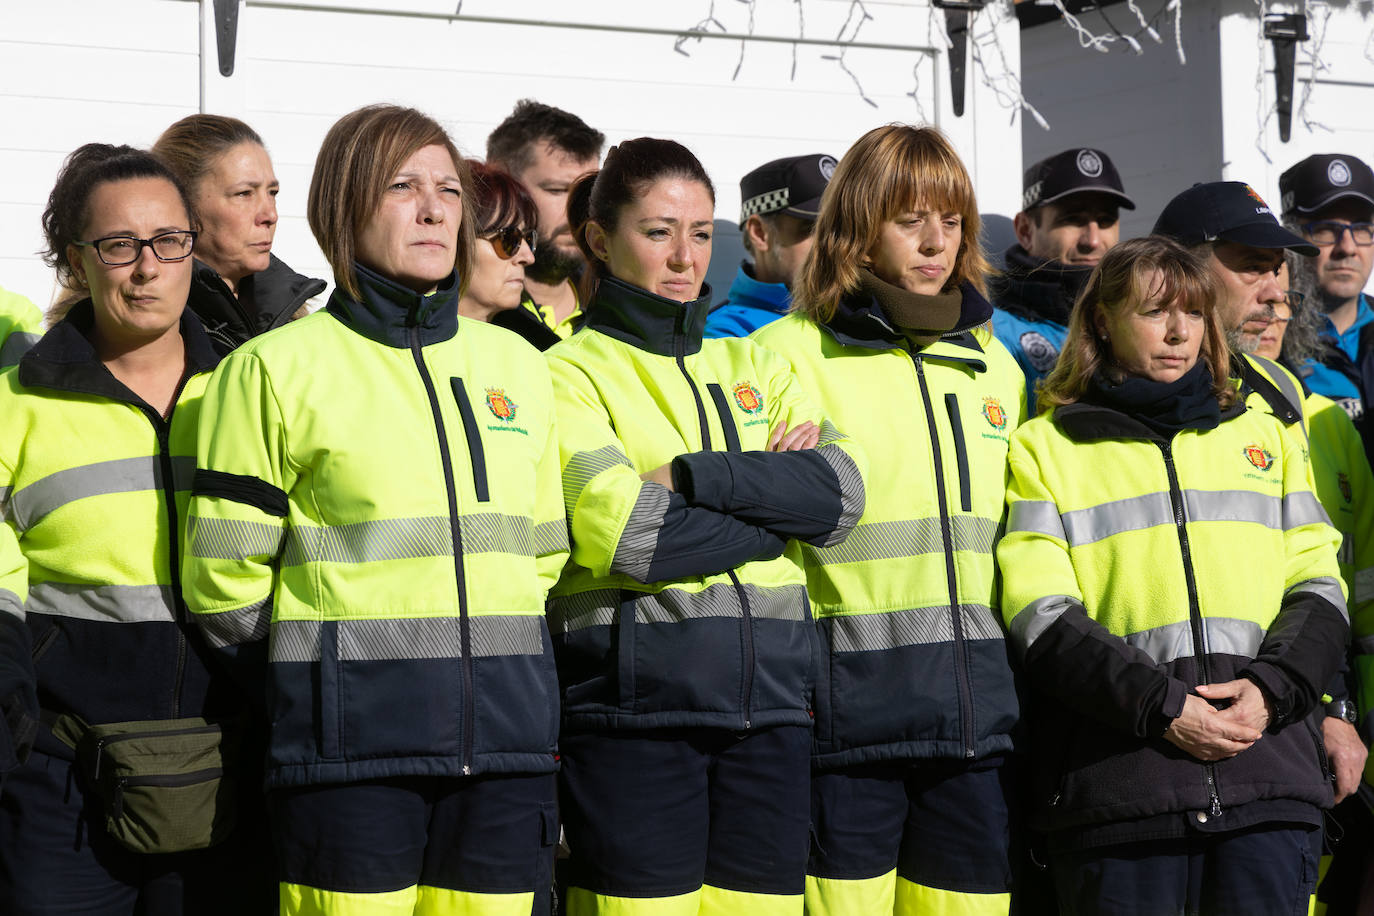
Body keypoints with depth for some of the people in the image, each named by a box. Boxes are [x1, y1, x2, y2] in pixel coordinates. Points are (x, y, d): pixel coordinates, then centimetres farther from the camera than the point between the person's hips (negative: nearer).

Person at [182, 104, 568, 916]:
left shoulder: (516, 363, 14)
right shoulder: (277, 368, 0)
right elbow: (224, 581, 1)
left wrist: (496, 669, 14)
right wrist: (316, 689, 6)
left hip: (502, 742, 4)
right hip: (351, 752, -4)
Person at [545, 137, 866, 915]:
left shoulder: (755, 366, 18)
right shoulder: (573, 372, 2)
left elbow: (844, 492, 0)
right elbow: (628, 537, -14)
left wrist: (692, 475, -10)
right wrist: (780, 501, -4)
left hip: (768, 700, 5)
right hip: (635, 705, -4)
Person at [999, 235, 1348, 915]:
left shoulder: (1265, 437, 21)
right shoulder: (1044, 447, 10)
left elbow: (1318, 590, 13)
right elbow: (1042, 618, -2)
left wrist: (1272, 689, -7)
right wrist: (1161, 705, -14)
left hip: (1269, 752, 3)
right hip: (1117, 775, -2)